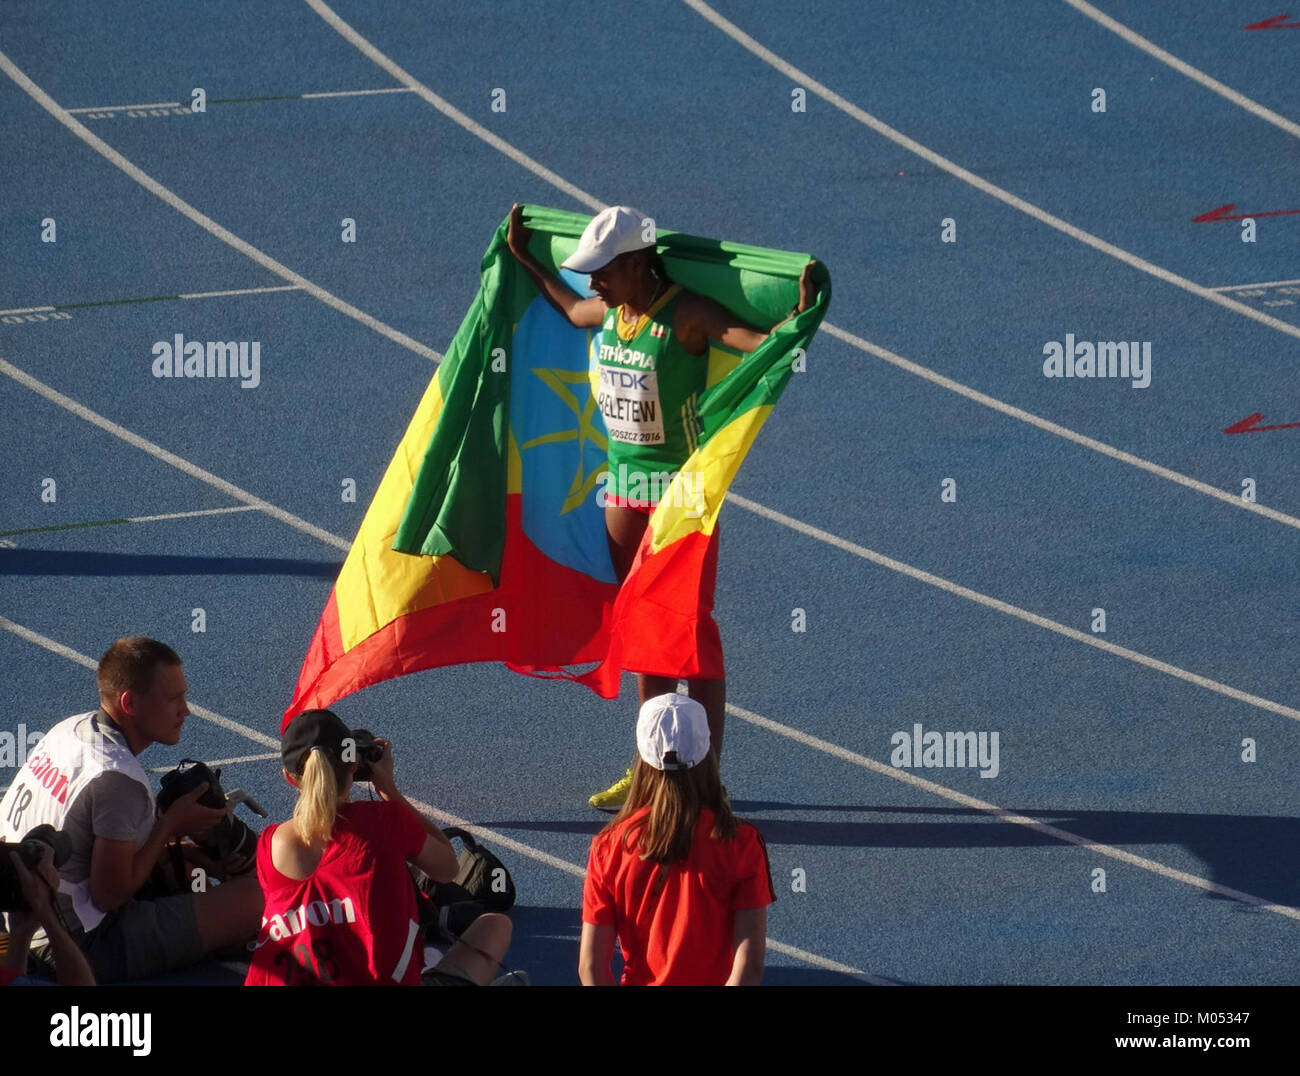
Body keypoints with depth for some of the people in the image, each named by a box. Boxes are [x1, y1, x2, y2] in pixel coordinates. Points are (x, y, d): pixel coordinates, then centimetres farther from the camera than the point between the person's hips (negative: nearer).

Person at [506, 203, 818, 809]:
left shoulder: (687, 315, -19)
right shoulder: (607, 312, 4)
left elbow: (756, 340, -31)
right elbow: (570, 308, 28)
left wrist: (799, 319, -50)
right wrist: (524, 259, 36)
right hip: (625, 485, 8)